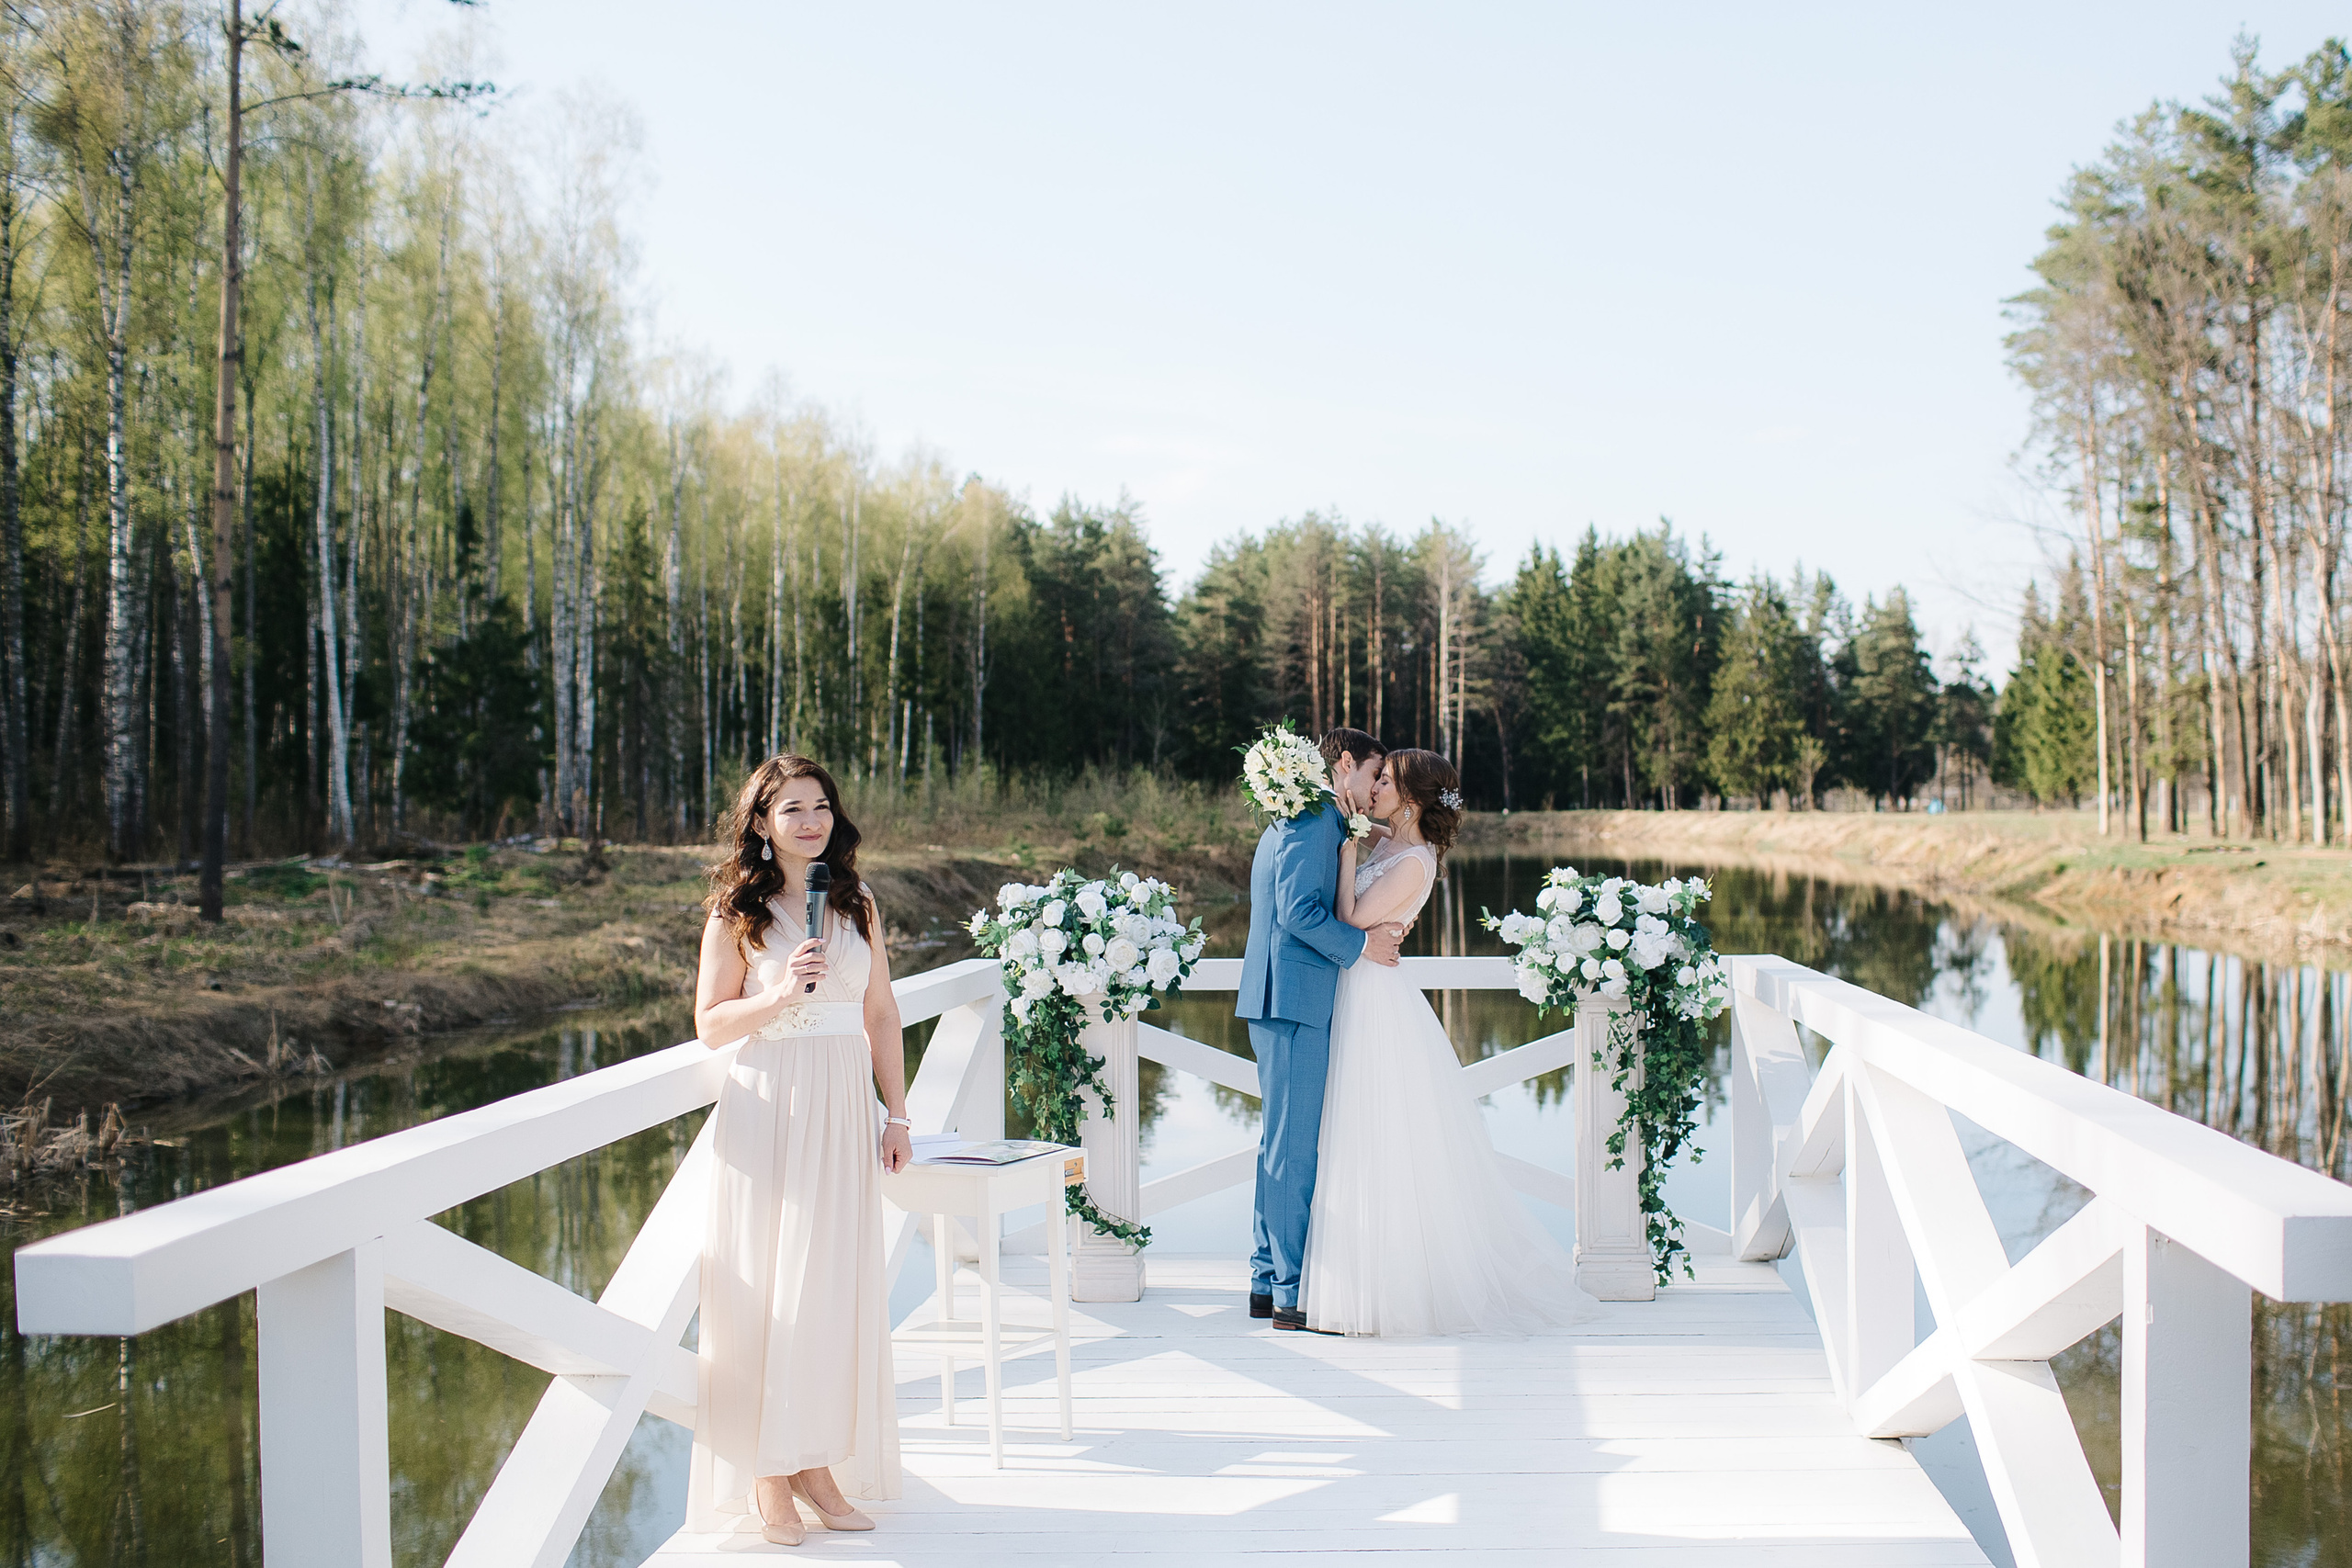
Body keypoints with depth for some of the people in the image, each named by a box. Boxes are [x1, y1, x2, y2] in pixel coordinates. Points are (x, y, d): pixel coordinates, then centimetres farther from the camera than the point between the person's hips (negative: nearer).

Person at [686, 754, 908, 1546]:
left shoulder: (858, 904, 10)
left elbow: (882, 1015, 12)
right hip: (767, 1110, -3)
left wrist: (896, 1115, 9)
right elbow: (710, 1023, -1)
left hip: (844, 1113, 4)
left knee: (836, 1286, 5)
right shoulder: (736, 911, 0)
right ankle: (767, 1473, 9)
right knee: (766, 1289, -1)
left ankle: (817, 1460, 16)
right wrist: (778, 996, -17)